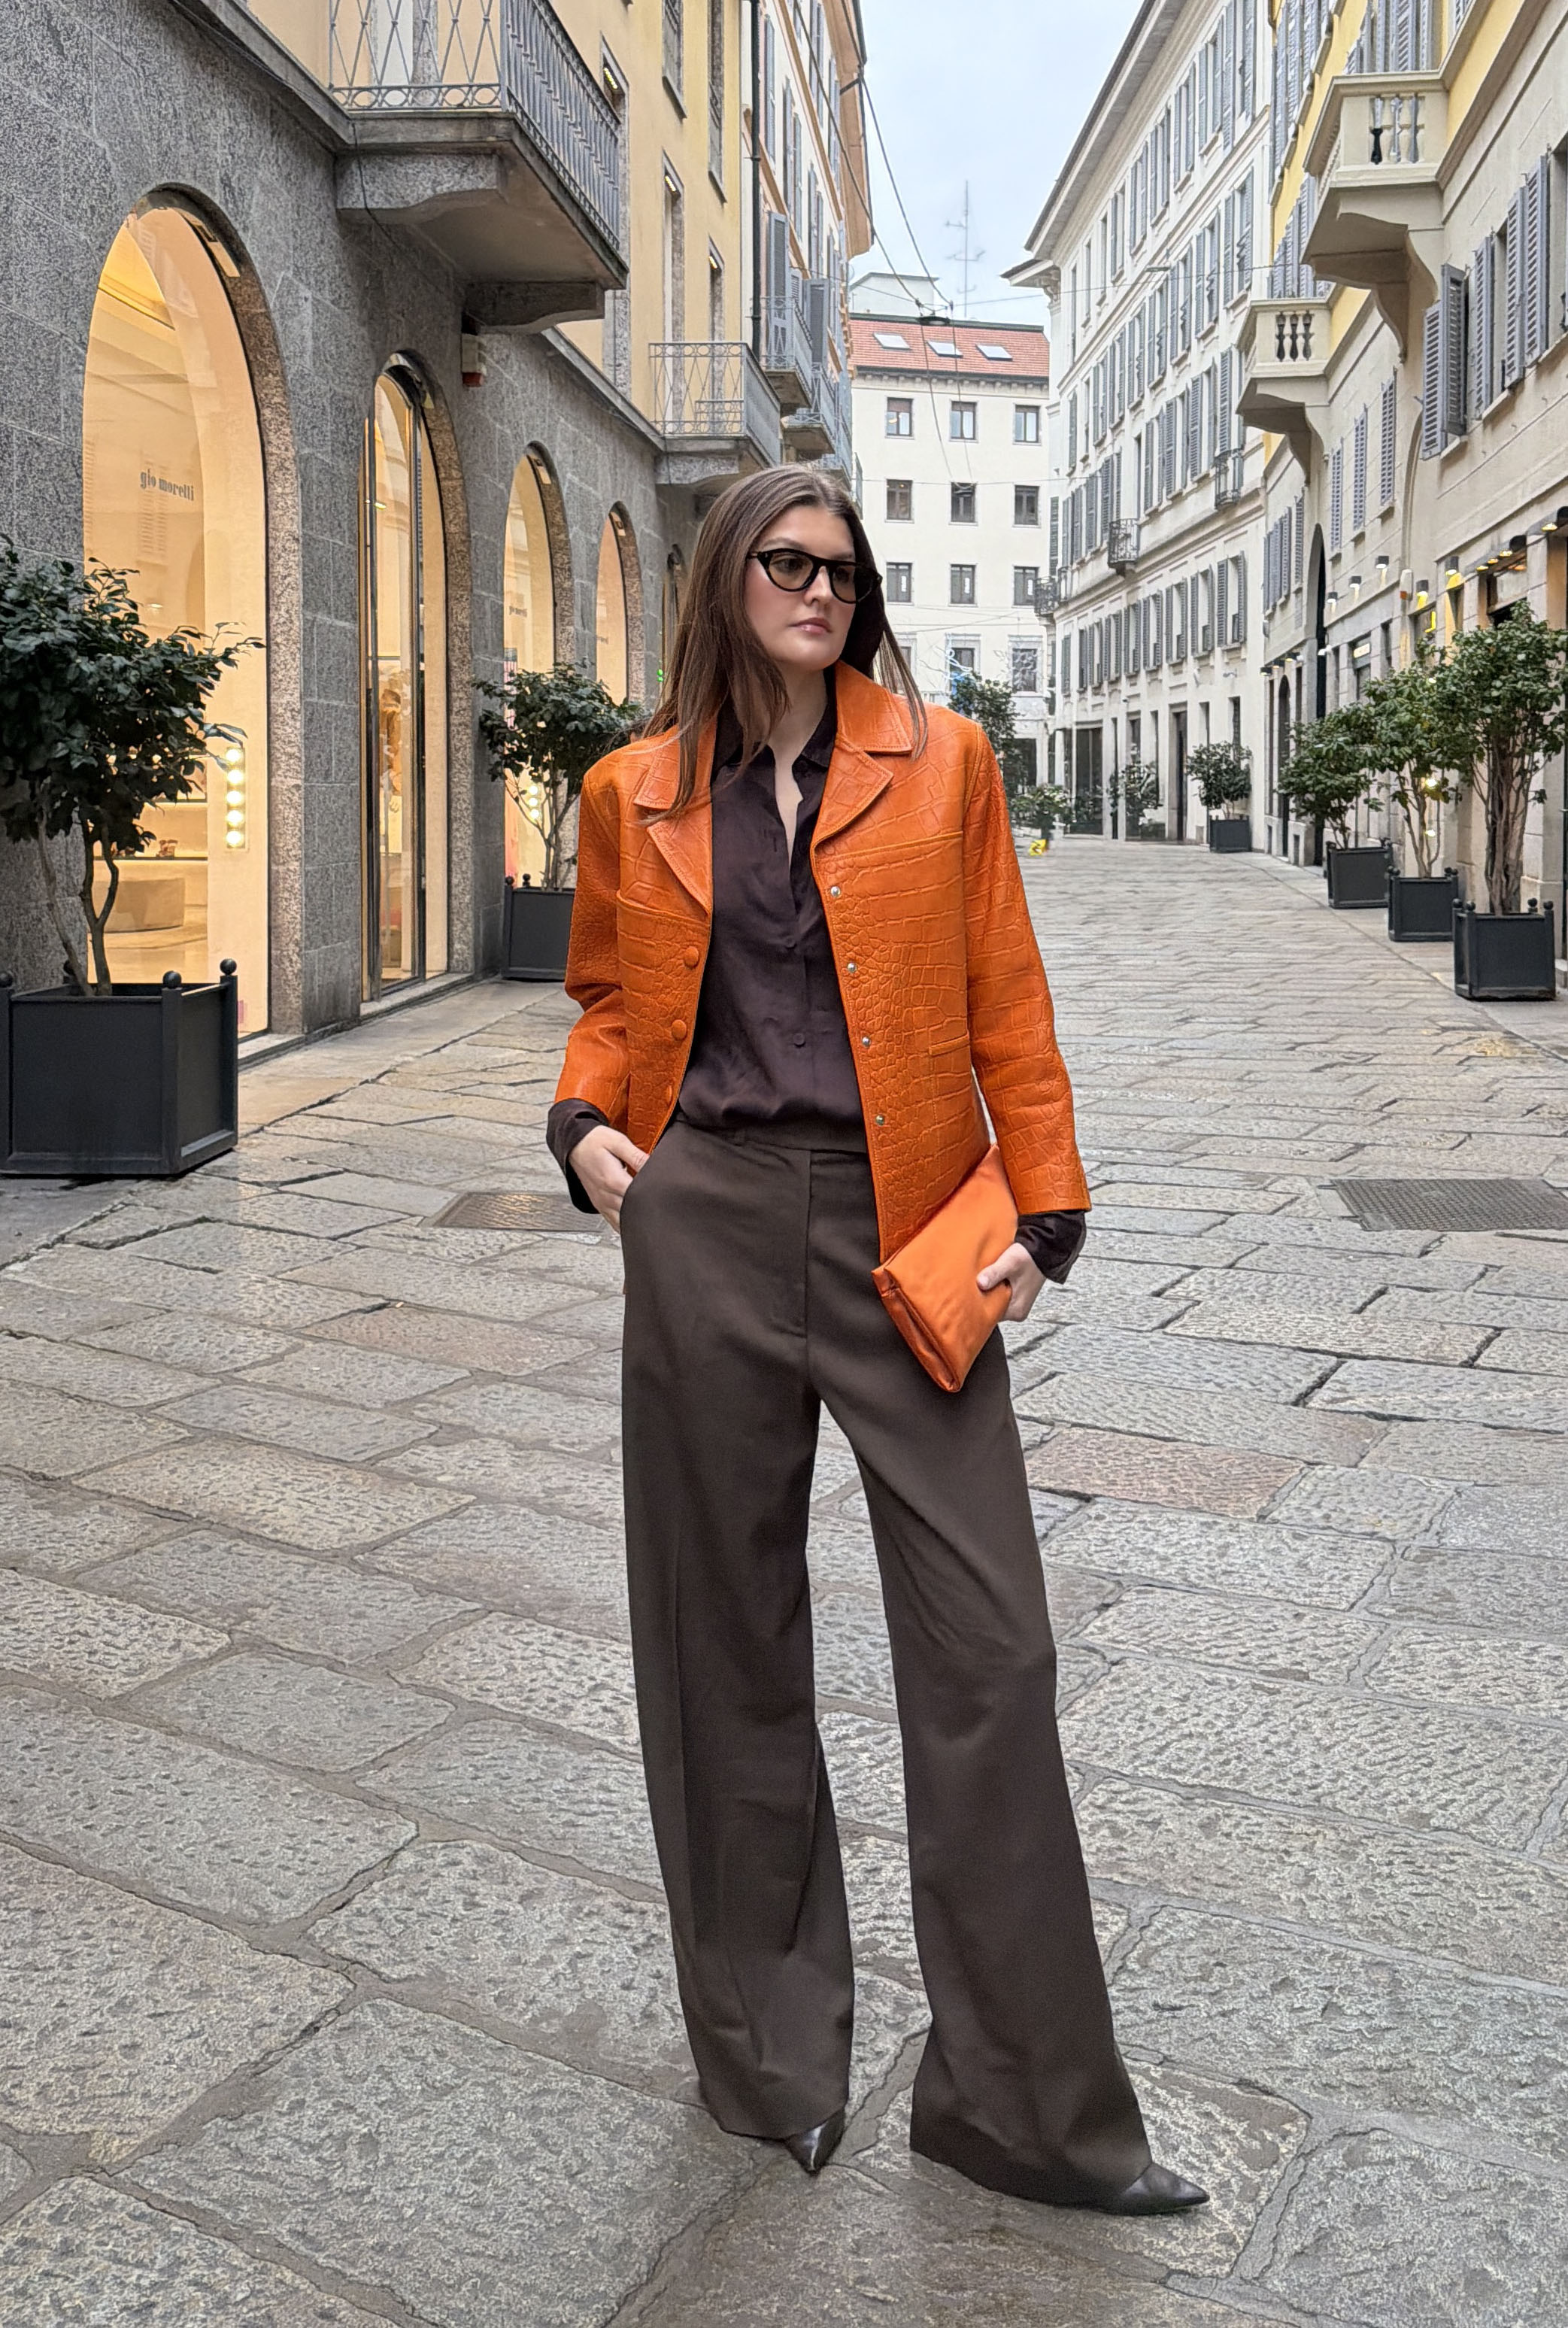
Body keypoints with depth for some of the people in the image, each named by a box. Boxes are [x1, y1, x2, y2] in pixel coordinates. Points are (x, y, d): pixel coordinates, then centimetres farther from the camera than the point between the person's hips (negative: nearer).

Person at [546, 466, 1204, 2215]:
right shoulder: (637, 793, 9)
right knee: (728, 1636, 9)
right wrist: (585, 1123, -1)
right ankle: (771, 2049, 31)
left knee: (989, 1646, -2)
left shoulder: (942, 763, 7)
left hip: (900, 1222, -1)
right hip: (704, 1222, 1)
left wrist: (1045, 1209, -1)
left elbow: (1005, 1002, 5)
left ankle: (1029, 2099, 16)